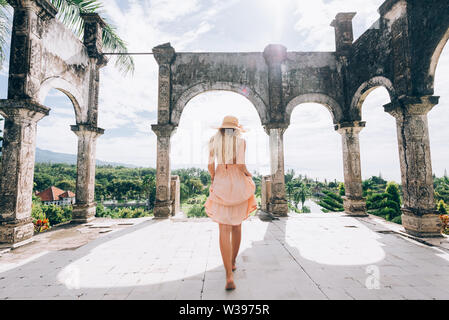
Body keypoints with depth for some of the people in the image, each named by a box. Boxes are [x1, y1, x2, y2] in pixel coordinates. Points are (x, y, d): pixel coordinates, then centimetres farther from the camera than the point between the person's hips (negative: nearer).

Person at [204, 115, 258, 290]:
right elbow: (241, 165, -12)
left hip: (221, 184, 0)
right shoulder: (241, 140, -2)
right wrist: (249, 174, 9)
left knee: (224, 229, -3)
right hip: (238, 183, 0)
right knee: (237, 225, 18)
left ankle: (229, 277, -11)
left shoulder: (213, 140, 4)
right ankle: (233, 262, 34)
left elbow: (210, 165, -2)